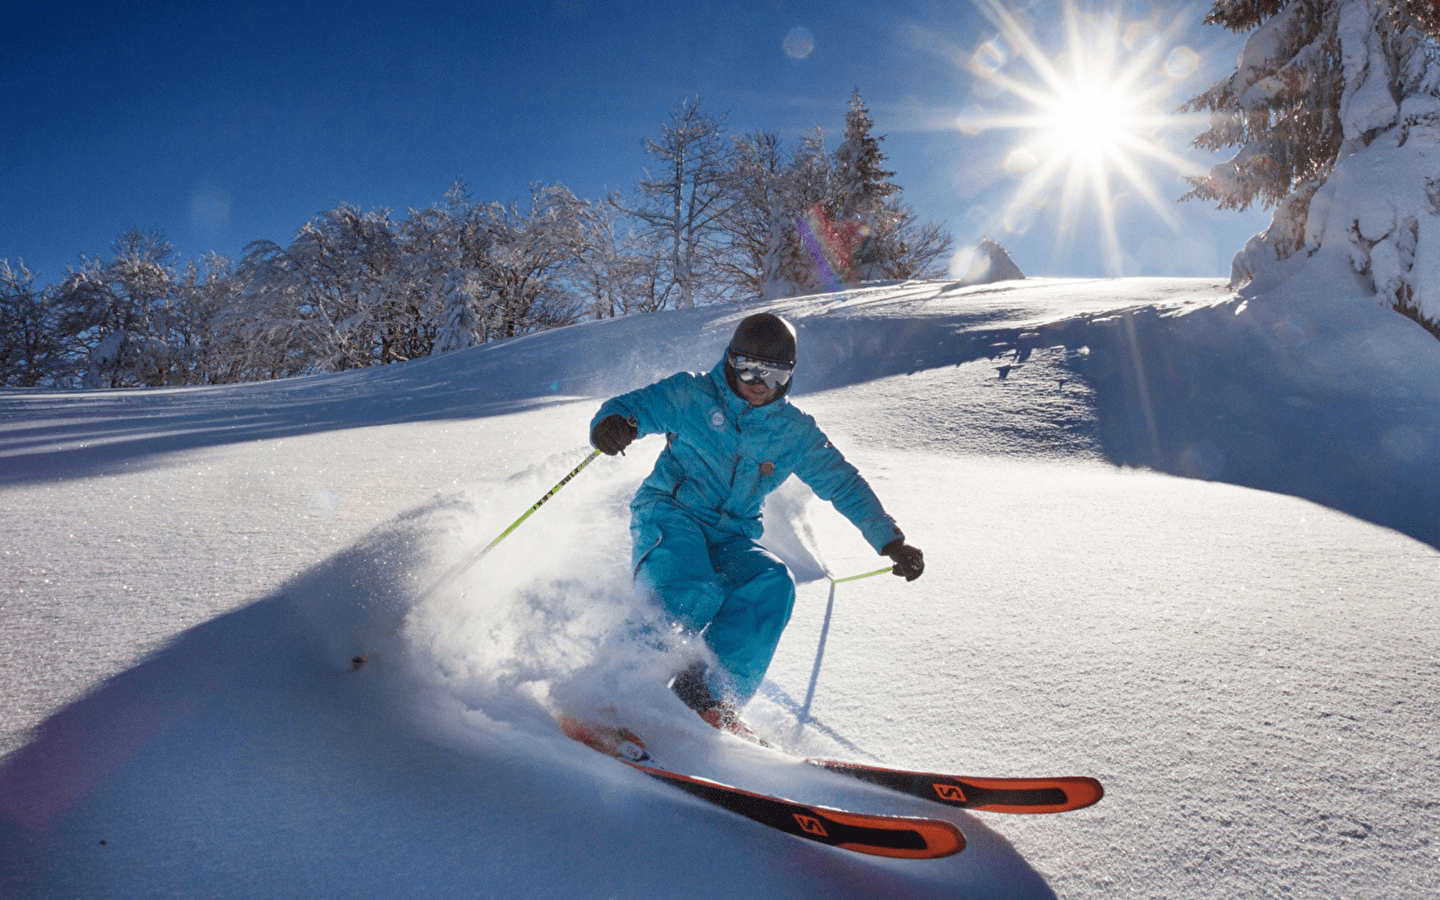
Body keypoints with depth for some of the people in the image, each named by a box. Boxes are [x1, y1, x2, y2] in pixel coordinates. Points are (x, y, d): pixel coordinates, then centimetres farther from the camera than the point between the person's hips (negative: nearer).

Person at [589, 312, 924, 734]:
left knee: (773, 584, -26)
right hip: (669, 517, -4)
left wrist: (891, 541, 5)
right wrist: (613, 422, -31)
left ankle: (705, 697, -26)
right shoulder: (692, 395, 2)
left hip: (729, 540, 4)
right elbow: (632, 405, -5)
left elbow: (844, 483, 13)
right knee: (694, 594, -32)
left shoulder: (794, 432, 10)